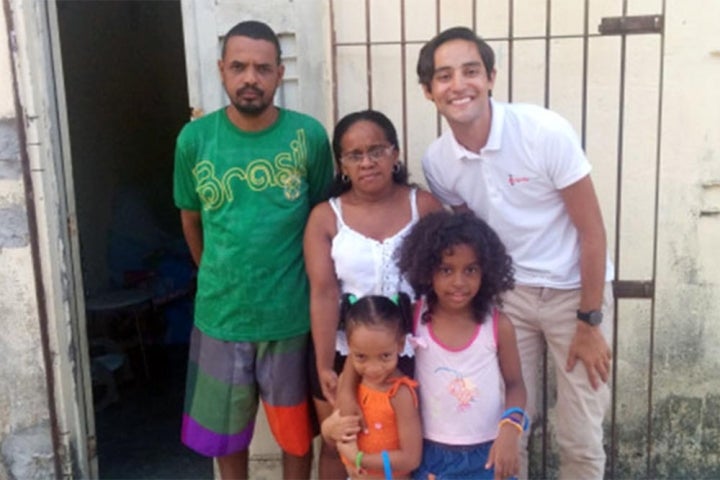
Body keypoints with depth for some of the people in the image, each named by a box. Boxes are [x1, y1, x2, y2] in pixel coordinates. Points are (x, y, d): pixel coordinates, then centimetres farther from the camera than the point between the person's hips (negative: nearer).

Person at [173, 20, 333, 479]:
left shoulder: (309, 136, -10)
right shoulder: (194, 139, -6)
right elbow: (191, 219, 9)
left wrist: (312, 286, 7)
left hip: (291, 316, -1)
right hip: (219, 316, 2)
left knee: (297, 432, 16)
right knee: (225, 433, 19)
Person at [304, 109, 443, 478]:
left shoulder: (424, 206, -5)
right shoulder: (325, 217, -6)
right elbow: (323, 293, -12)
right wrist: (324, 366, -16)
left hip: (409, 353, 0)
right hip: (343, 353, 0)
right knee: (336, 446, 18)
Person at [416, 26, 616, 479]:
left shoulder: (546, 131, -21)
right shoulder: (437, 161, -9)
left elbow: (592, 231, -16)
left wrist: (589, 323, -14)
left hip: (576, 291, -3)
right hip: (508, 293, 3)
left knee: (581, 439, 3)